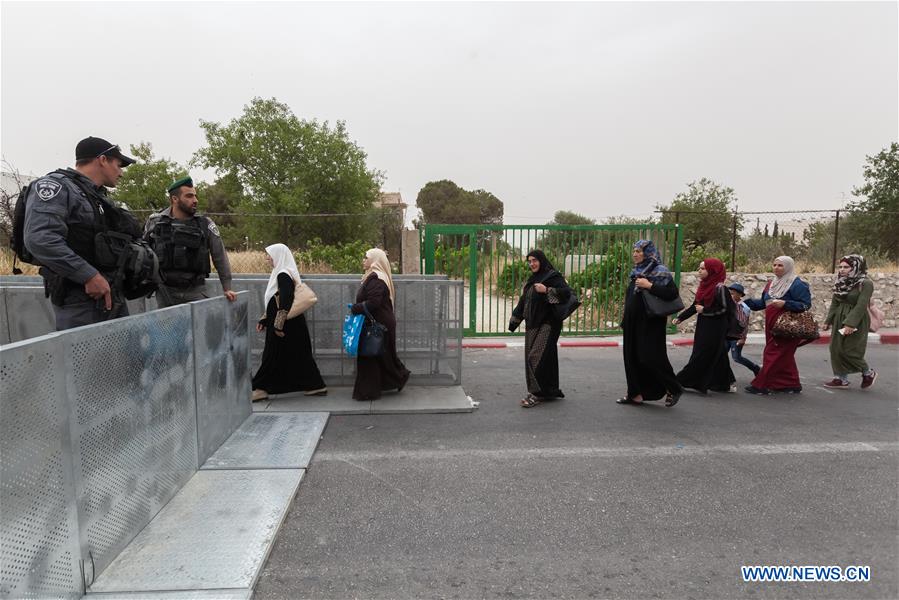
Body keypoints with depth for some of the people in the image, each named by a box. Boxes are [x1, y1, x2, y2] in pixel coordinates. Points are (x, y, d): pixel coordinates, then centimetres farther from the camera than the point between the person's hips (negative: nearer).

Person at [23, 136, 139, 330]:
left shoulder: (100, 197, 21)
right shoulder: (57, 186, -7)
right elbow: (39, 239, -21)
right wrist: (89, 275, -22)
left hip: (113, 296, 9)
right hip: (79, 299, -9)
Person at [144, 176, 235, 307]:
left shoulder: (205, 224, 0)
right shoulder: (155, 222, 2)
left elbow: (220, 257, 3)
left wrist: (227, 288, 2)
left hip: (196, 291, 0)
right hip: (165, 291, 1)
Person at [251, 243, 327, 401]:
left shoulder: (283, 275, -16)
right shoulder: (282, 273, 15)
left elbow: (285, 302, -22)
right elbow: (276, 301, 20)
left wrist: (278, 325, -22)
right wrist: (264, 320, 20)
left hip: (287, 323, -10)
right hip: (294, 324, 10)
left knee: (273, 355, 0)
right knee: (298, 355, 12)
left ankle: (261, 389, 10)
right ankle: (316, 386, 17)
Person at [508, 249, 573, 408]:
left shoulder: (553, 276, -7)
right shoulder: (531, 280, 17)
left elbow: (567, 292, -19)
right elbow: (523, 301, 23)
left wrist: (547, 290, -25)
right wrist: (514, 320, 21)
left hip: (547, 324, -8)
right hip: (533, 324, 8)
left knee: (537, 356, -13)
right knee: (531, 357, 8)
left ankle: (537, 393, -6)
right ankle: (549, 392, 18)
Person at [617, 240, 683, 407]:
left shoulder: (660, 271, -10)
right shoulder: (637, 272, 11)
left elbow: (673, 293, -21)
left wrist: (650, 285, -24)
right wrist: (625, 318, 17)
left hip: (651, 324, -7)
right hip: (633, 323, 8)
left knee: (651, 358, -7)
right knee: (632, 357, 7)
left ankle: (673, 389, 14)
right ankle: (636, 394, 16)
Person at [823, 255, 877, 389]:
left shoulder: (866, 283, -12)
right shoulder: (841, 282, 7)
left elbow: (861, 306, -19)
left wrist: (850, 323, -25)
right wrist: (828, 321, 10)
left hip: (856, 322, -7)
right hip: (839, 319, 7)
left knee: (850, 351, -5)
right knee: (836, 349, 5)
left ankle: (868, 373, 19)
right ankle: (841, 378, 14)